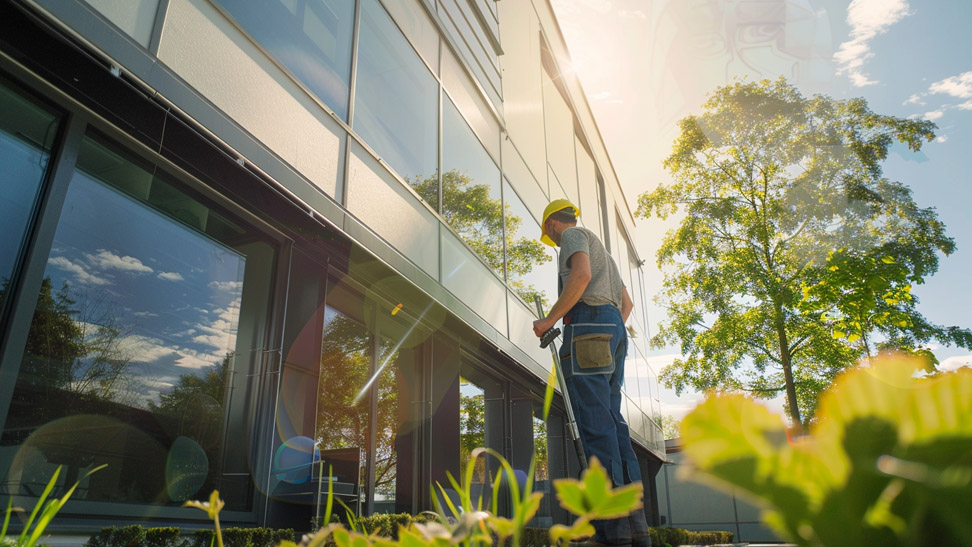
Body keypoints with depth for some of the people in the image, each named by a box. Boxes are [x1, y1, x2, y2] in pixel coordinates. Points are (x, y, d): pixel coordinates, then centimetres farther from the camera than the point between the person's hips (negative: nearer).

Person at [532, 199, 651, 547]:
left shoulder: (574, 235, 6)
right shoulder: (600, 251, 34)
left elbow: (582, 274, -15)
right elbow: (627, 303, 34)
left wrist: (549, 319, -11)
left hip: (587, 321, -9)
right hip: (614, 328, 9)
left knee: (596, 421, -15)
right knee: (611, 422, 3)